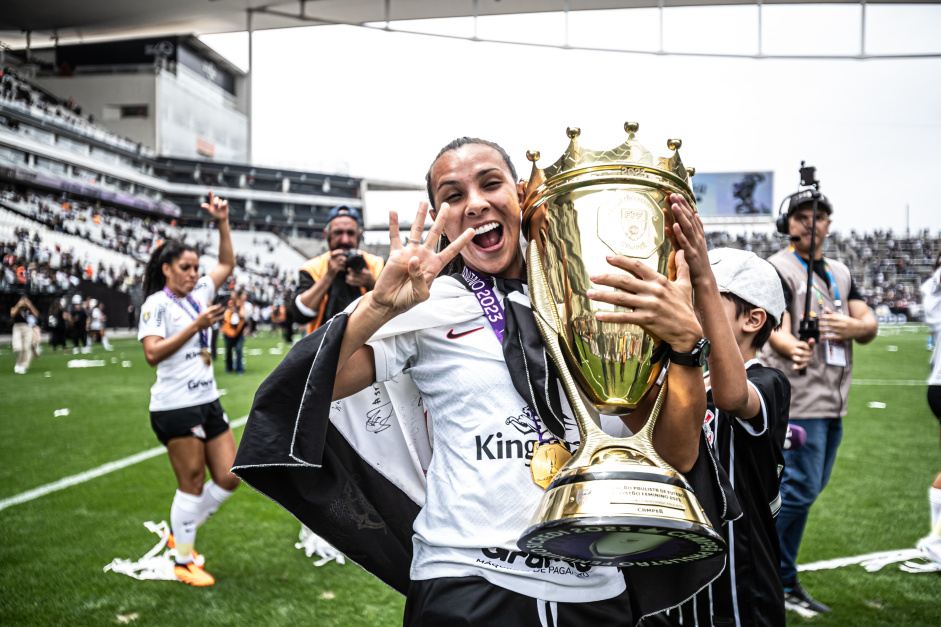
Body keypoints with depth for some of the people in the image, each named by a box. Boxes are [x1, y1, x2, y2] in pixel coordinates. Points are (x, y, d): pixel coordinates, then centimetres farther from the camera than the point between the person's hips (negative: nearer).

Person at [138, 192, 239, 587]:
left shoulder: (199, 295, 12)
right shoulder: (156, 304, -7)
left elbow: (226, 263, 22)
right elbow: (152, 353, -18)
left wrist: (223, 223, 12)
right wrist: (196, 326, -19)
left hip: (208, 402, 7)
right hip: (176, 406, -7)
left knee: (229, 478, 7)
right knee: (192, 484, 0)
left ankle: (182, 531, 29)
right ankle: (183, 562, 16)